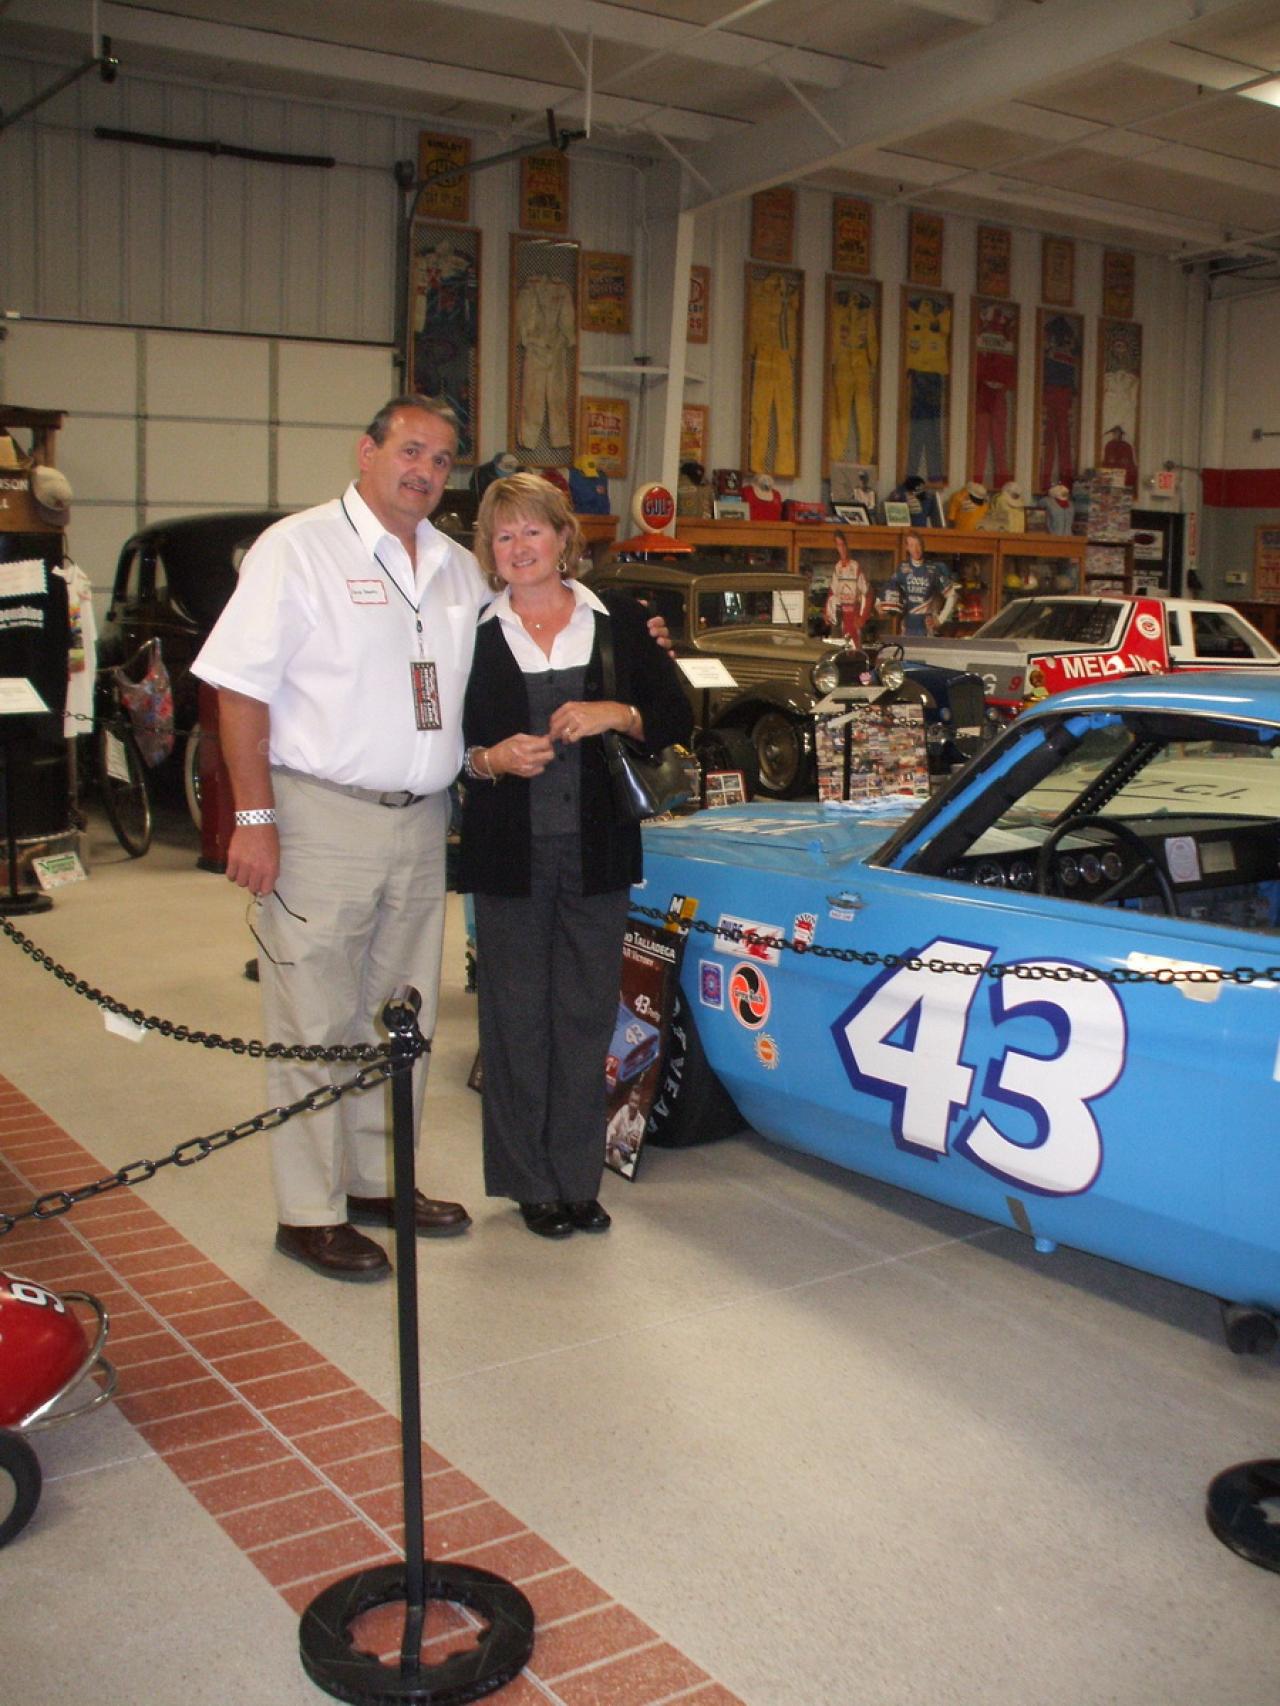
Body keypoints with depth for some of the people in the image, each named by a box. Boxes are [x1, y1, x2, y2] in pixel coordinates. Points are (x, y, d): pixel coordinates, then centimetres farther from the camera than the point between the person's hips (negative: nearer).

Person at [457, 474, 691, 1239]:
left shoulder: (618, 621, 7)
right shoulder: (471, 634, 3)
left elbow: (677, 717, 7)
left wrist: (617, 714, -10)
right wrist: (489, 760, -15)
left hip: (598, 852, 1)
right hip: (510, 855, -1)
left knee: (588, 1017, 7)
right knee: (518, 1019, 3)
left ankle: (579, 1179, 19)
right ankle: (532, 1183, 16)